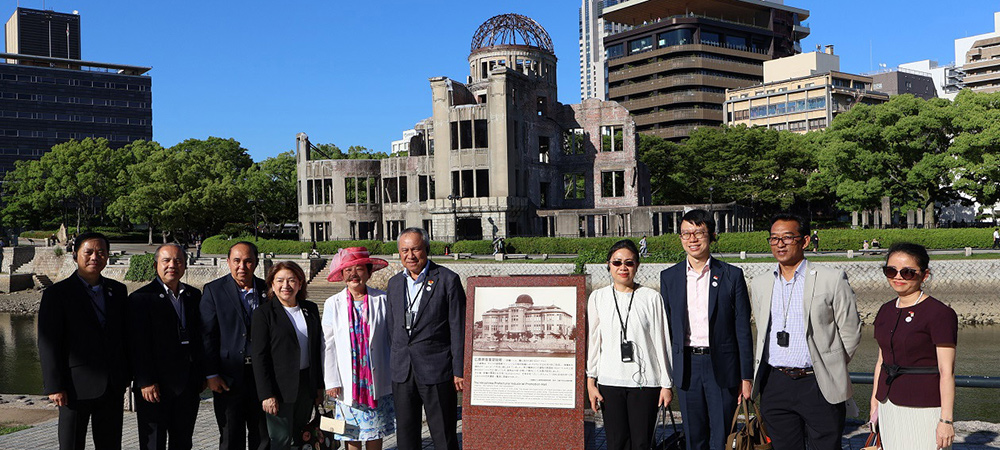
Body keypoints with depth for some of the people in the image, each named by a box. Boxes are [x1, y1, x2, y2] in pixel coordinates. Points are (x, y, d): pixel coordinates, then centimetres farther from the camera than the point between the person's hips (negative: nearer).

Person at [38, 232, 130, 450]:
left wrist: (126, 377, 9)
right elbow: (48, 344, -8)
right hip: (77, 386, -4)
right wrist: (54, 386, -12)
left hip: (113, 387, 4)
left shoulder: (118, 290, 9)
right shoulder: (57, 293, -5)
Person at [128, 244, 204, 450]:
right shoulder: (141, 298, -7)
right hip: (155, 387, -5)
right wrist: (146, 382, -16)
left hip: (188, 386, 5)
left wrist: (202, 375, 9)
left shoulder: (194, 296, 10)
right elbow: (138, 345, -12)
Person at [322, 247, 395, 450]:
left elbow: (392, 339, 2)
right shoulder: (333, 304, -1)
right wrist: (332, 381, -2)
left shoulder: (382, 300, -2)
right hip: (348, 382, 0)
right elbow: (329, 346, 1)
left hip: (377, 379, 0)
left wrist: (396, 376, 3)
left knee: (376, 433, 8)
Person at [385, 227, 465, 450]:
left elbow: (458, 328, -7)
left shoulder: (448, 280, -5)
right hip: (402, 372, 5)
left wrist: (459, 371, -10)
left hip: (437, 372, -5)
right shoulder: (394, 283, 11)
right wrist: (393, 364, 12)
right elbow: (390, 326, 16)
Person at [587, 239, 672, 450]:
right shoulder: (598, 297, 6)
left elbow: (661, 342, 2)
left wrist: (666, 384, 2)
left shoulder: (652, 297, 1)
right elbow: (593, 341, 8)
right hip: (610, 381, 1)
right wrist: (590, 381, 5)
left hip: (645, 381, -1)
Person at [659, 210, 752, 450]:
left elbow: (743, 329, 1)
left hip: (722, 367, -2)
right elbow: (666, 327, 10)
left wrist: (746, 377, -2)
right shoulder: (669, 277, 7)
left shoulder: (732, 275, 1)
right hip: (686, 368, 2)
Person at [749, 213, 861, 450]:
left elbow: (850, 332, 0)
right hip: (775, 385, 4)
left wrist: (830, 369, 5)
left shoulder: (831, 279, -4)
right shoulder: (760, 284, 10)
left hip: (819, 386, -4)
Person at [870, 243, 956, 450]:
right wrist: (874, 402, 17)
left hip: (925, 408, -6)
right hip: (889, 407, 6)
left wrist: (946, 420, -14)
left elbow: (947, 372, -12)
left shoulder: (940, 314, -10)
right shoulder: (885, 311, 10)